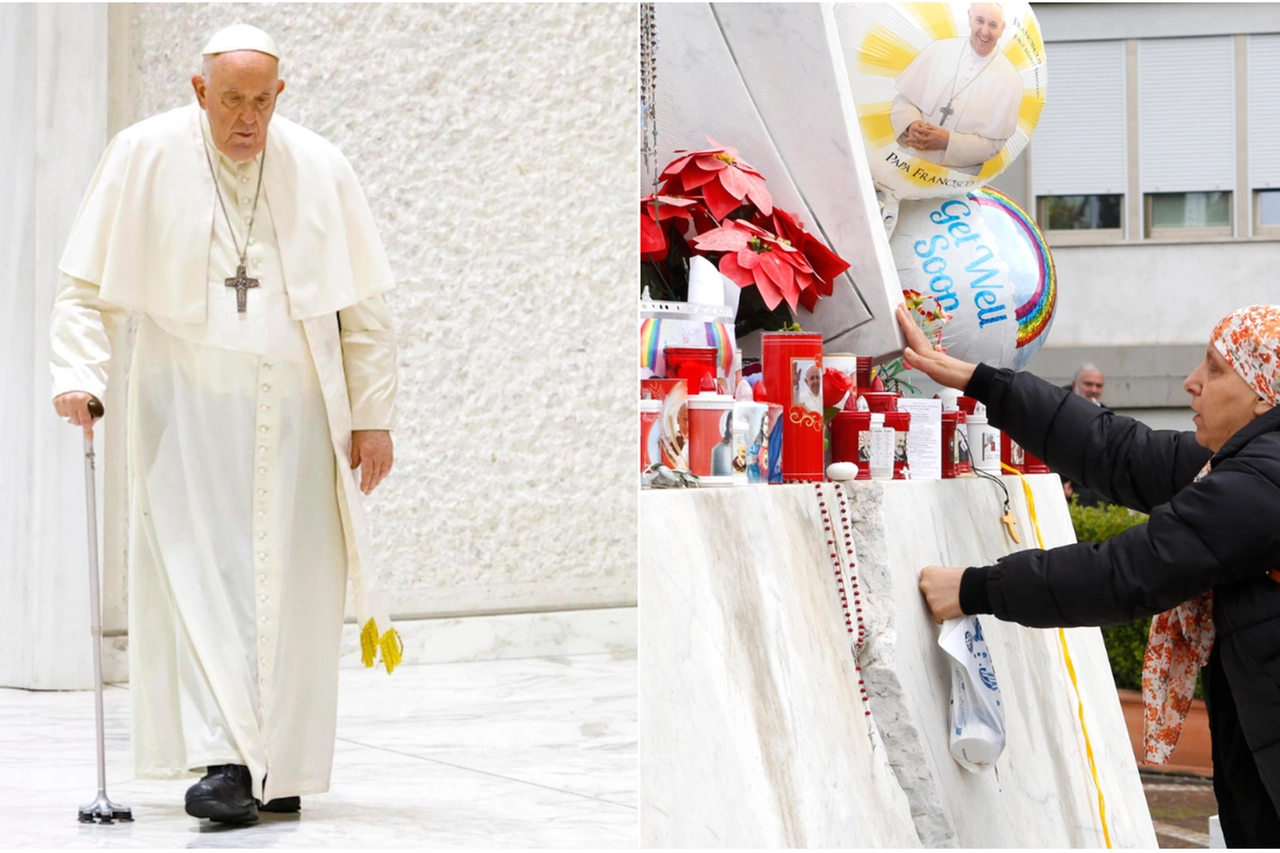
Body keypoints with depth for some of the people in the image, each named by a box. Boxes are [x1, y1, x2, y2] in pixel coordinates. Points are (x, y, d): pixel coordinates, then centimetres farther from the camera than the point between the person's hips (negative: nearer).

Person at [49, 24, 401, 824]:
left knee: (292, 584, 1)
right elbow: (88, 284, 2)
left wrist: (373, 415, 3)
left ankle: (282, 766, 11)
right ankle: (225, 759, -15)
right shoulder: (145, 157, 0)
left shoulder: (320, 168, 3)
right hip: (188, 402, -1)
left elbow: (366, 305, 7)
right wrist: (81, 374, -12)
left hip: (295, 406, 1)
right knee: (201, 571, -11)